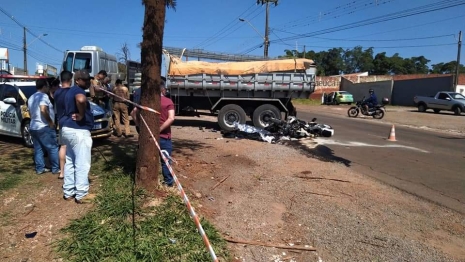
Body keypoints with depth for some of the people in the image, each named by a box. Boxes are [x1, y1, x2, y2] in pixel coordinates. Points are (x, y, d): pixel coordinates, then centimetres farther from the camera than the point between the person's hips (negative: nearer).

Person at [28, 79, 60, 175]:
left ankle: (40, 168, 15)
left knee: (38, 149, 12)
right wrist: (51, 122, -20)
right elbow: (43, 110, -28)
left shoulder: (31, 97, 17)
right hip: (44, 127, -9)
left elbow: (31, 112, 24)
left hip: (33, 127, 9)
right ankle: (56, 168, 2)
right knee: (53, 148, -1)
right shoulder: (43, 96, -14)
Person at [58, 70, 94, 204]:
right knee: (82, 164, -3)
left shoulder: (69, 91, 15)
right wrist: (81, 115, -24)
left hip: (67, 129, 10)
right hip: (79, 131, -10)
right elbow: (81, 100, -40)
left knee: (70, 162, 17)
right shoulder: (78, 90, -15)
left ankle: (68, 192, 24)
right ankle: (81, 195, 2)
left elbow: (58, 99, 36)